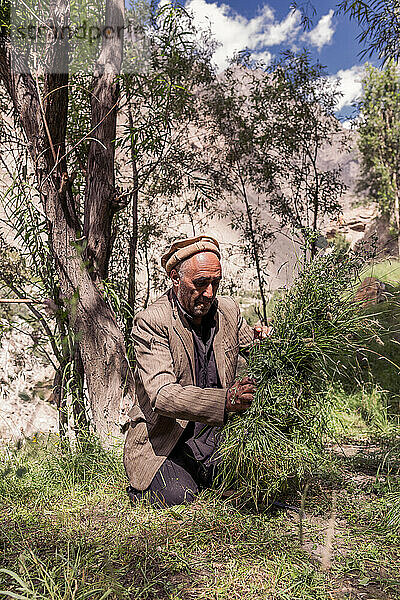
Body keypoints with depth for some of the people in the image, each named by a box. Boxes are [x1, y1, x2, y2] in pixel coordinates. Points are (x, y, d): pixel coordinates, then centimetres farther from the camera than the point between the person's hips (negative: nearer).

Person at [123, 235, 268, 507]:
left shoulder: (228, 310, -1)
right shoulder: (151, 322, -18)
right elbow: (162, 395, -29)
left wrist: (259, 340, -10)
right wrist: (225, 401, -42)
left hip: (217, 434, 4)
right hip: (162, 440, -4)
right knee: (177, 497, -21)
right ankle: (142, 484, 14)